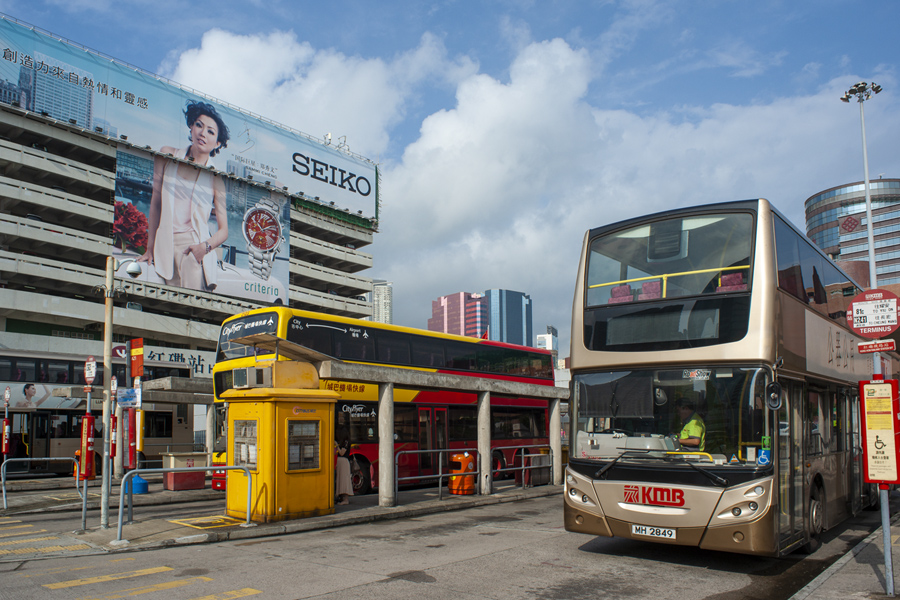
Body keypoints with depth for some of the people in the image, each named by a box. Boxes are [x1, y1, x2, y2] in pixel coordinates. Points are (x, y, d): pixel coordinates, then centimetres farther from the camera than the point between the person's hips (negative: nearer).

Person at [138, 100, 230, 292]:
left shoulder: (215, 179, 4)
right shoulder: (167, 155, 12)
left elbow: (223, 231, 5)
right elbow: (155, 202, 13)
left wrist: (205, 246, -16)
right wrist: (150, 247, 10)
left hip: (193, 245, -2)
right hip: (165, 245, 3)